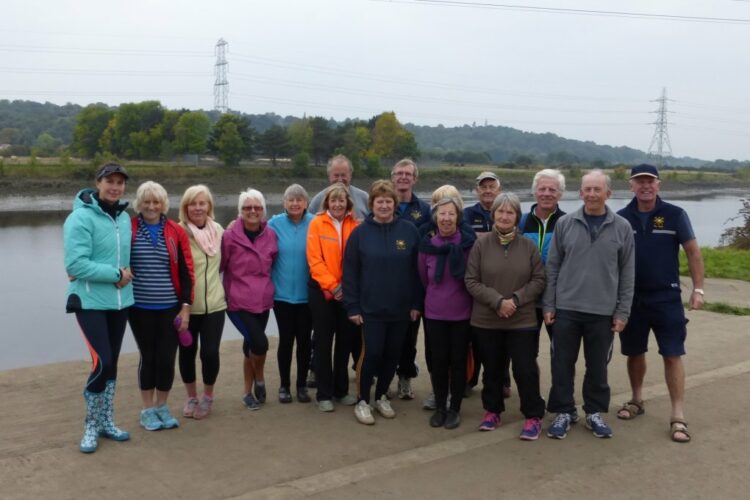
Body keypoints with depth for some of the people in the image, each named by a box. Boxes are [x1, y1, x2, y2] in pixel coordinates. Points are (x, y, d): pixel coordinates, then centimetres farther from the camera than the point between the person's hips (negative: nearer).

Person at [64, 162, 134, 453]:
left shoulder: (124, 218, 7)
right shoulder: (80, 218, -14)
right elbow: (76, 264, -20)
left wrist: (125, 274, -4)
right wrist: (115, 274, -18)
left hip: (120, 301, 7)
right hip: (90, 301, -6)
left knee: (111, 364, 13)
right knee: (102, 363, -11)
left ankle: (106, 422, 28)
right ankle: (91, 425, 10)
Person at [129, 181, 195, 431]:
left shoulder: (176, 231, 1)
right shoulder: (128, 229, -4)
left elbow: (186, 271, 3)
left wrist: (186, 306, 0)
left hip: (170, 308, 1)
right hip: (140, 308, -1)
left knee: (167, 358, 5)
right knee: (148, 356, 8)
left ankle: (162, 407, 25)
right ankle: (147, 410, 24)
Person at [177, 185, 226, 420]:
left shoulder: (218, 230, 4)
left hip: (214, 304, 2)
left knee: (210, 352, -3)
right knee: (187, 352, 10)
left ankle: (208, 396, 23)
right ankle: (191, 397, 33)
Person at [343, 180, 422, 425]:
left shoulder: (409, 231, 0)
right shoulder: (360, 233, -3)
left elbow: (417, 270, 3)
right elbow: (350, 272, -3)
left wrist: (416, 303, 0)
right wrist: (352, 307, -7)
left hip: (401, 308, 2)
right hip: (370, 309, -2)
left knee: (392, 355, 11)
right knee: (371, 354, -2)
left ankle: (382, 396, 30)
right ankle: (363, 401, 15)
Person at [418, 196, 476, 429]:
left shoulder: (469, 243, -11)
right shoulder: (428, 244, -4)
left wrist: (457, 296, 7)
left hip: (462, 312, -1)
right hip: (434, 313, 2)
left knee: (458, 360, 7)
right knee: (438, 360, 8)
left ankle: (455, 408, 22)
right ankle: (439, 407, 24)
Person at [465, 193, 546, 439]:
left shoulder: (528, 246, -2)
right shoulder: (481, 243, -5)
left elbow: (539, 280, 0)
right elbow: (471, 281, -7)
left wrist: (516, 299, -14)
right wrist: (497, 301, -16)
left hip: (522, 321, 0)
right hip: (486, 320, 1)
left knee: (525, 369, 1)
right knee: (492, 369, 14)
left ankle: (533, 416, 17)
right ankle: (492, 411, 32)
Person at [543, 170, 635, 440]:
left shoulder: (622, 227, -1)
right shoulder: (565, 223, 0)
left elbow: (627, 273, 2)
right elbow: (552, 266, 3)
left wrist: (622, 312, 0)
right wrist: (548, 305, 0)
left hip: (603, 311, 0)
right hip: (566, 308, 0)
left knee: (598, 366, 11)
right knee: (562, 364, 6)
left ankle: (595, 412, 28)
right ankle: (564, 411, 22)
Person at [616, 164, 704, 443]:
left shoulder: (674, 215, -4)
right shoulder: (621, 218, 1)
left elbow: (693, 252, -1)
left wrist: (698, 289, -6)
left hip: (667, 298, -2)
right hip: (631, 298, 2)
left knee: (672, 355, -4)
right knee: (635, 353, 14)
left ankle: (678, 417, 2)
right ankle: (636, 400, 34)